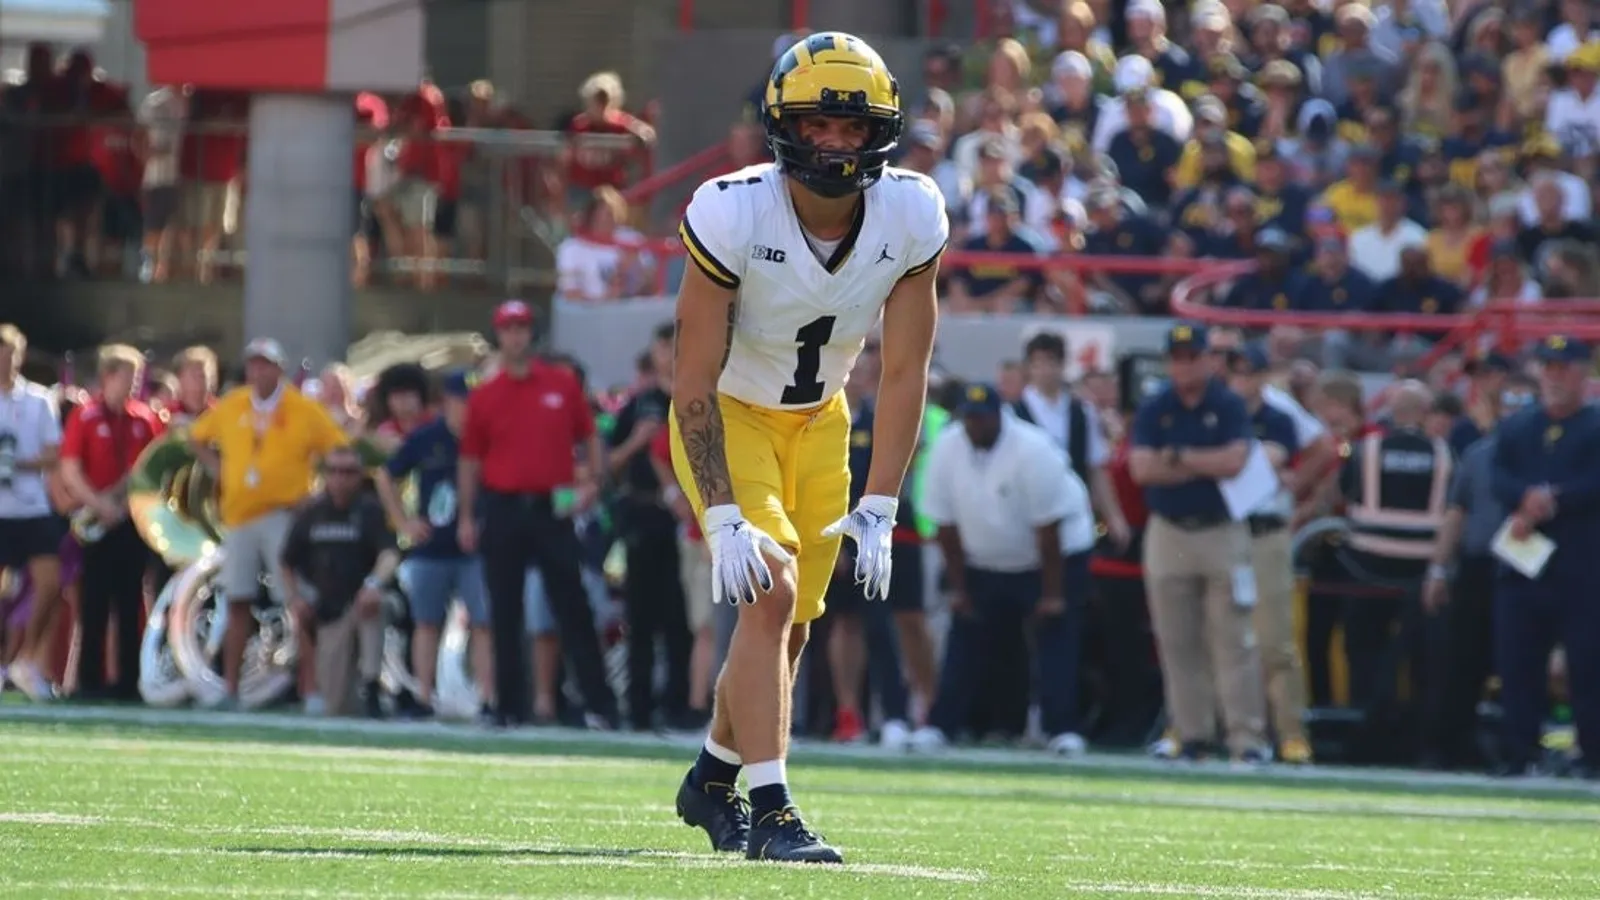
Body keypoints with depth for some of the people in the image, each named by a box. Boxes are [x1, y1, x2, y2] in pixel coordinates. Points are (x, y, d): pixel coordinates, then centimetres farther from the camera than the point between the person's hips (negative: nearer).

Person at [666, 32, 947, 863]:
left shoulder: (909, 217, -18)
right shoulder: (733, 216, -30)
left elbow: (904, 372, -12)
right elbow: (695, 379, -26)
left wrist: (878, 508, -17)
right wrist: (722, 517, -31)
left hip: (819, 421, 5)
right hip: (727, 417, -5)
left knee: (790, 626, 9)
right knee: (771, 591, -22)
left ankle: (712, 782, 32)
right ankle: (770, 810, -20)